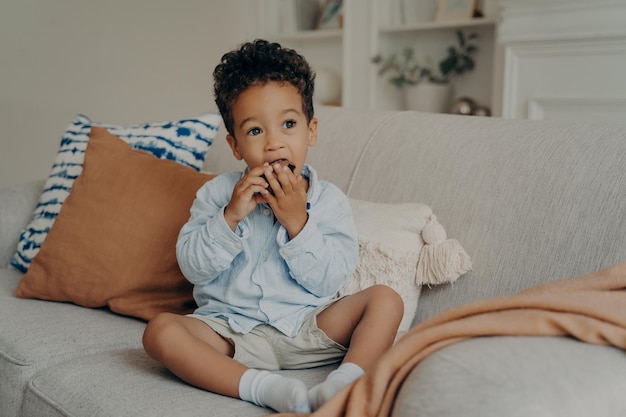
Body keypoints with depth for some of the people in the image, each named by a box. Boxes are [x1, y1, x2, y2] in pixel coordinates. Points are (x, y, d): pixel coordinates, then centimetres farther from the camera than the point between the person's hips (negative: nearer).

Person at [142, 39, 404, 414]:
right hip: (233, 332, 0)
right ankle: (263, 386, -36)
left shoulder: (328, 200, 0)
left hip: (308, 327, 0)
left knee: (386, 299, -17)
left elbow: (329, 282, -9)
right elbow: (193, 267, -4)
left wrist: (296, 221, -20)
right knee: (160, 331, -25)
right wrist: (230, 216, -18)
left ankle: (344, 384, -36)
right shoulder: (218, 194, 4)